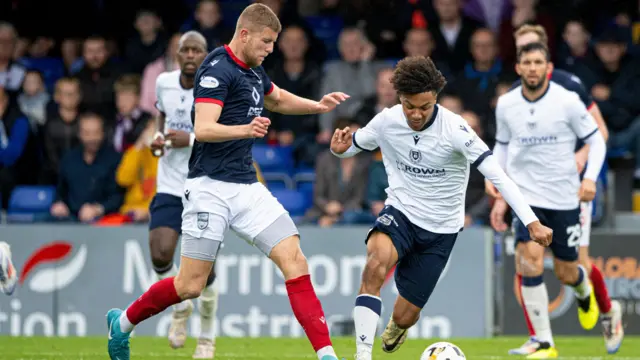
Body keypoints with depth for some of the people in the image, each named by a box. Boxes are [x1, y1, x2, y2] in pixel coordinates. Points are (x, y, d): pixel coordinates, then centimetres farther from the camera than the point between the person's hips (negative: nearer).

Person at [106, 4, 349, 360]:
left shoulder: (253, 72, 14)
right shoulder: (218, 70, -12)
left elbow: (278, 99, 37)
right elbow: (203, 129, -24)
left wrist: (318, 106, 22)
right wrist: (246, 130, -40)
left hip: (247, 187, 8)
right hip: (212, 186, -8)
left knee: (295, 260, -8)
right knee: (190, 286, -4)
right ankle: (123, 322, 21)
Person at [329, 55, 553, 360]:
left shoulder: (454, 129, -22)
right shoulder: (386, 122, -11)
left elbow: (496, 175, -26)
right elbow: (354, 144, 9)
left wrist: (531, 221, -34)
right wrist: (340, 148, -17)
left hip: (440, 229, -1)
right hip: (401, 212, 1)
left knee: (405, 315, 2)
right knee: (377, 261, -35)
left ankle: (396, 330, 45)